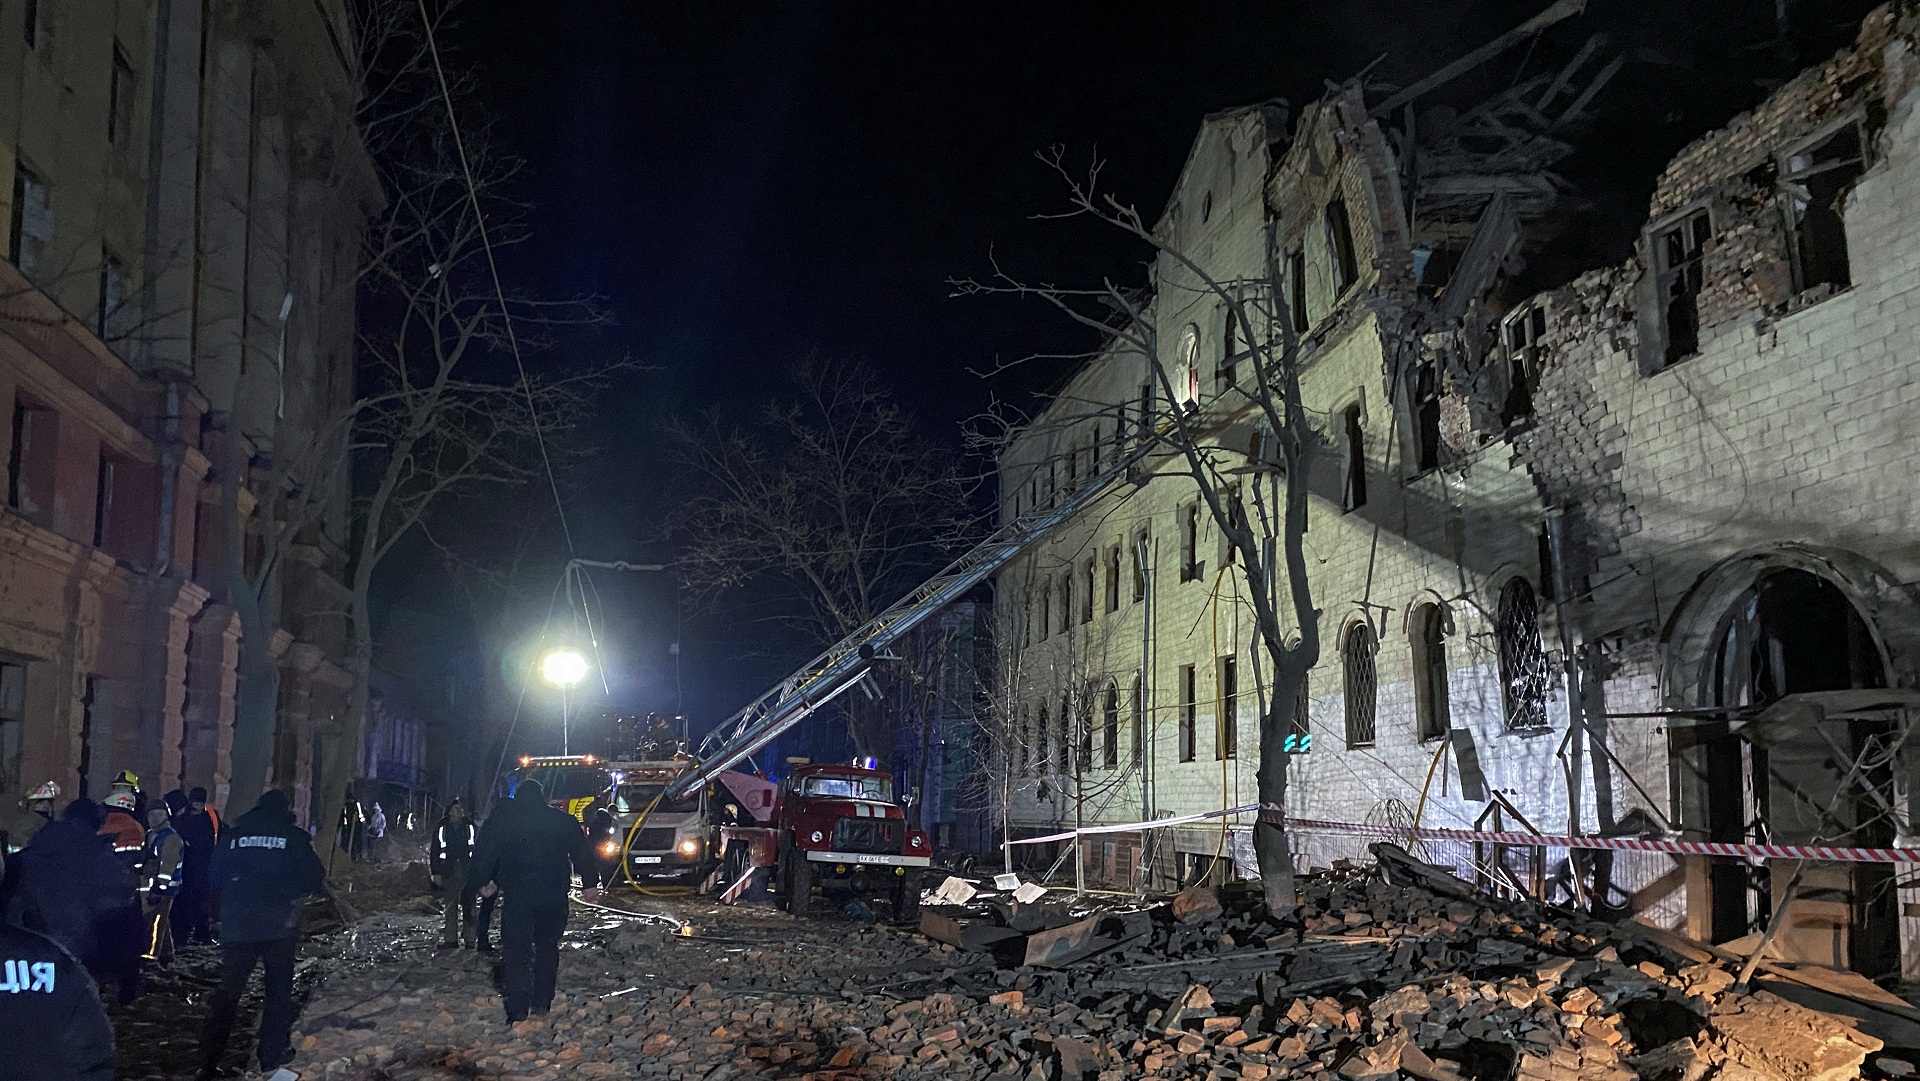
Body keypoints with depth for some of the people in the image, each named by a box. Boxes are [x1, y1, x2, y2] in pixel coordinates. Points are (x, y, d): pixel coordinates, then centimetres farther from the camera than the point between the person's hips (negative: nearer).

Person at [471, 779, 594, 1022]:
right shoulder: (564, 821, 7)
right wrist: (589, 883, 13)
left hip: (517, 895, -2)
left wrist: (483, 881, 17)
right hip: (554, 896, 2)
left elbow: (484, 854, 5)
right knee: (547, 947, 13)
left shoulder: (500, 820, 4)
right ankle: (542, 1004, 10)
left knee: (516, 950, 2)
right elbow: (581, 853, 8)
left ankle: (518, 1010, -6)